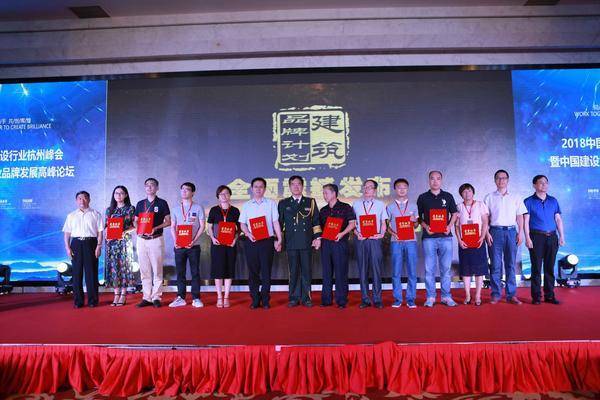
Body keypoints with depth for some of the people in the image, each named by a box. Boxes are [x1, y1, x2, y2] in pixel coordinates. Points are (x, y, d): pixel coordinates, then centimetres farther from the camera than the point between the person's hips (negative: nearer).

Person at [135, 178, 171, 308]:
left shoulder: (162, 203, 3)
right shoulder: (140, 203, 15)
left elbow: (168, 222, 0)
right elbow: (136, 221, 17)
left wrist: (155, 228, -14)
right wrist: (138, 229, -4)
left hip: (156, 239, -4)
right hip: (142, 239, 4)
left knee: (157, 270, -2)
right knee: (144, 270, 5)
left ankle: (156, 297, 4)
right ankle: (146, 297, 12)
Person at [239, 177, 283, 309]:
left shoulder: (271, 203, 7)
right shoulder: (246, 205, 12)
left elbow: (275, 222, 4)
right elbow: (242, 224, 9)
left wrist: (279, 240, -2)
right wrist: (248, 234, -10)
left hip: (267, 241, -1)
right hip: (251, 242, 2)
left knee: (266, 271, 0)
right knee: (253, 272, 4)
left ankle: (265, 300, 8)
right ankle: (255, 300, 13)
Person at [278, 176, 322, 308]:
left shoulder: (311, 202, 12)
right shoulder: (283, 203, 12)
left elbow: (316, 221, 10)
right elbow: (279, 222, 12)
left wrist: (317, 237, 2)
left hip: (307, 242, 0)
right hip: (291, 243, 0)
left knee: (306, 271, 3)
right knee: (293, 271, 3)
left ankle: (306, 297, 12)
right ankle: (294, 298, 11)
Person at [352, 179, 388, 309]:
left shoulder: (380, 204, 10)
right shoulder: (356, 204, 11)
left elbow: (383, 222, 9)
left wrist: (381, 234, -6)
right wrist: (357, 233, -6)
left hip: (375, 239, -1)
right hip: (361, 240, 1)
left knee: (376, 269, -3)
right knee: (362, 270, 3)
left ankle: (377, 299, 5)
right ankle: (365, 299, 9)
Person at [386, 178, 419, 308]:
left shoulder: (413, 206, 11)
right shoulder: (390, 207, 9)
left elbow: (416, 225, 10)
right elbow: (386, 225, 7)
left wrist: (414, 221, -12)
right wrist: (393, 234, -11)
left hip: (411, 241, 1)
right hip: (396, 242, 0)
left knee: (412, 271, 0)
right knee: (396, 272, 1)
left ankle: (411, 299, 9)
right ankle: (397, 299, 10)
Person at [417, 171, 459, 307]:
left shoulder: (448, 196, 10)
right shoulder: (422, 198, 7)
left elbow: (454, 214, 14)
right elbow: (418, 217, 9)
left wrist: (449, 226, -2)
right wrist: (425, 226, -8)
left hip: (445, 236, 1)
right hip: (429, 237, -1)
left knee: (446, 268, 5)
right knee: (429, 269, 2)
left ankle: (446, 296, 15)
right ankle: (430, 297, 10)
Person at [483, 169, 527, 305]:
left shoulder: (515, 197, 12)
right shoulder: (489, 197, 8)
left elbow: (520, 216, 10)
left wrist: (520, 233, 2)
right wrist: (487, 233, -5)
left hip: (511, 231, 1)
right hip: (495, 231, -1)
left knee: (511, 264, 3)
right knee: (495, 264, -1)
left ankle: (511, 294, 9)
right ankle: (496, 294, 5)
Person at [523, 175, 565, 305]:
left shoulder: (553, 201, 13)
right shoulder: (529, 201, 1)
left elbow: (558, 219, 13)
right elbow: (525, 221, -3)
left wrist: (562, 236, 6)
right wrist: (527, 238, -11)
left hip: (552, 237, 4)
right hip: (536, 237, -4)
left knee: (550, 267, 8)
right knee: (536, 268, -1)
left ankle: (549, 295, 16)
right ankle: (536, 296, 6)